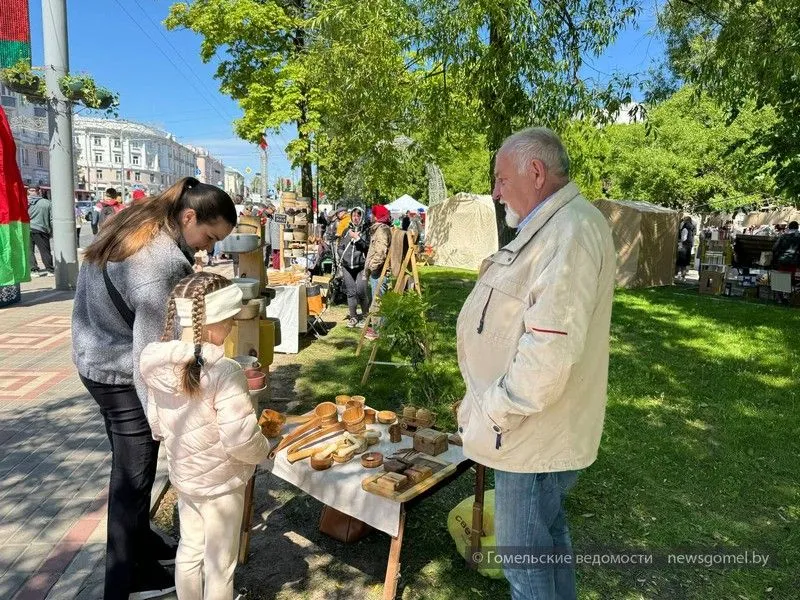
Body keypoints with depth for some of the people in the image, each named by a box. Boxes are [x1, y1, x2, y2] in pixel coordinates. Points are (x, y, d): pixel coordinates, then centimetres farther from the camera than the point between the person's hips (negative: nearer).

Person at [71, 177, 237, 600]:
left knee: (128, 469, 22)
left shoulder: (136, 226, 1)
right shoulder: (158, 262, -29)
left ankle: (141, 543, 41)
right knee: (133, 476, 6)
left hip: (99, 360, 9)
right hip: (122, 374, -9)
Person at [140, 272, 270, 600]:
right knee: (219, 565, 14)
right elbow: (241, 440, -28)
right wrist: (263, 450, -8)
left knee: (189, 550, 26)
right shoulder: (224, 372, -31)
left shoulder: (158, 365, -9)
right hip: (221, 481, -6)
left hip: (182, 475, 7)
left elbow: (156, 425, 3)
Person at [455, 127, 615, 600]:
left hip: (533, 435, -10)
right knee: (549, 535, 26)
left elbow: (551, 349, -30)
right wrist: (488, 403, 15)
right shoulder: (551, 228, 13)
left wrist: (492, 412, -19)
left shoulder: (571, 232, -21)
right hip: (538, 430, 10)